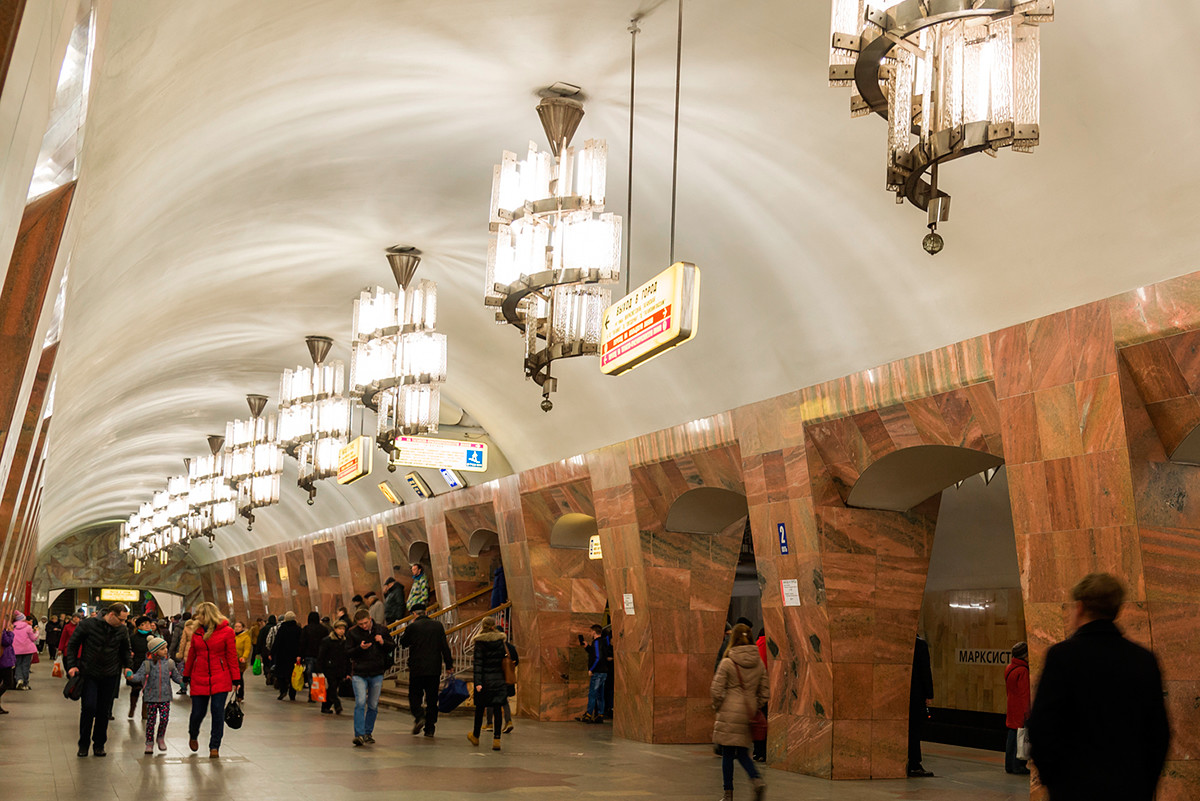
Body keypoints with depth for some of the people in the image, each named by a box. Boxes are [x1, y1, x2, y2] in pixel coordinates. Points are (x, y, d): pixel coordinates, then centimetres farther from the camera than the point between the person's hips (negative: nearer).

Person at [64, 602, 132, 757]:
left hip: (110, 675, 3)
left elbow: (125, 650, 18)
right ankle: (83, 744, 8)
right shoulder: (88, 625, -10)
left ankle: (99, 744, 20)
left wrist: (127, 666, 9)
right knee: (88, 707, -10)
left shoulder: (122, 630, 0)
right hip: (89, 674, -3)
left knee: (104, 711, 6)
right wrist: (72, 665, -9)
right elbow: (72, 644, -2)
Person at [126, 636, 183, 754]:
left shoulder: (169, 663, 4)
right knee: (151, 720, 4)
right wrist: (131, 676, -32)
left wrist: (183, 680, -8)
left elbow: (176, 677, 11)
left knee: (164, 718, -5)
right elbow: (139, 676, -12)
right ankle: (149, 742, 18)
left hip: (165, 697, 2)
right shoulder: (147, 664, -4)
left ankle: (161, 738, 21)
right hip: (151, 697, -1)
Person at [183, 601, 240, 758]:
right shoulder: (197, 632, 6)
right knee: (198, 712, 6)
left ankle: (214, 747, 7)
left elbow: (232, 657, -3)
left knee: (218, 711, -5)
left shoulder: (226, 632, -4)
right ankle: (193, 736, 38)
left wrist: (236, 679, -4)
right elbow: (191, 655, 15)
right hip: (199, 679, 3)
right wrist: (186, 677, 16)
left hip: (220, 679, -3)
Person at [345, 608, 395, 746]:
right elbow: (348, 652, -3)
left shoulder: (381, 630, 2)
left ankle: (368, 733, 22)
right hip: (359, 674, -2)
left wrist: (383, 643, -14)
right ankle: (359, 735, -13)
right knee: (360, 703, -15)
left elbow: (392, 647, 7)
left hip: (377, 674, 2)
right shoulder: (352, 633, -2)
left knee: (373, 705, 8)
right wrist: (360, 648, -21)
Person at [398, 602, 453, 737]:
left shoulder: (412, 627, -6)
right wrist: (449, 664, 6)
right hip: (434, 669, 2)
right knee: (432, 698, 9)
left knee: (414, 695, 11)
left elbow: (403, 642, 9)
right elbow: (444, 646, 1)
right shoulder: (438, 625, 2)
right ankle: (430, 728, 8)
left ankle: (419, 716, -15)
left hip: (416, 668, -2)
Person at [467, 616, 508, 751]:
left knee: (480, 707, 14)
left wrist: (478, 682, -12)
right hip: (499, 678, 2)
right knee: (497, 709, 2)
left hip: (485, 679, -2)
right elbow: (505, 658, 4)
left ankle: (475, 736, 29)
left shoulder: (480, 642, -6)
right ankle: (496, 739, -8)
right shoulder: (500, 640, 2)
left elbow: (478, 663, -10)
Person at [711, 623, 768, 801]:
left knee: (727, 754, 5)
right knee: (742, 753, 15)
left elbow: (716, 691, -10)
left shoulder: (727, 663, -9)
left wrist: (718, 707, 7)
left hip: (729, 714, -4)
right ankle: (757, 779, -8)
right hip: (747, 716, 4)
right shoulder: (759, 663, 5)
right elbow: (765, 692, 9)